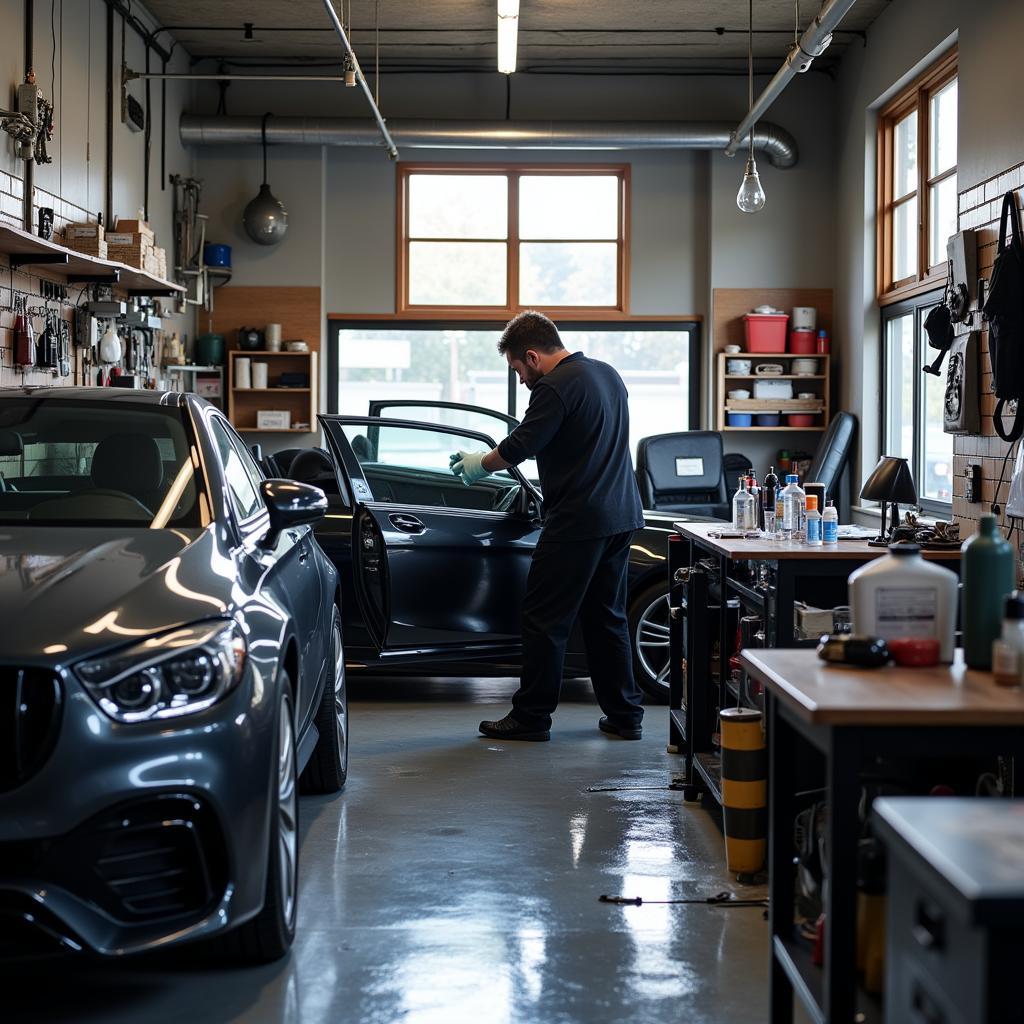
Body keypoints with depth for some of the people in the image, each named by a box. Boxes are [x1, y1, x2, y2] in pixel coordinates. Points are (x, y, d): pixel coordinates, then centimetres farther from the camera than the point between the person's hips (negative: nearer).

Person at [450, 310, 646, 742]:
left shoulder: (556, 387, -15)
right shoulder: (607, 373, 14)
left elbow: (519, 446, -13)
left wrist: (480, 464, 5)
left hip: (579, 521, -9)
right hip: (621, 516, 9)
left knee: (545, 618, 0)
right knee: (606, 617, 15)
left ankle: (531, 717, 5)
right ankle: (625, 715, 17)